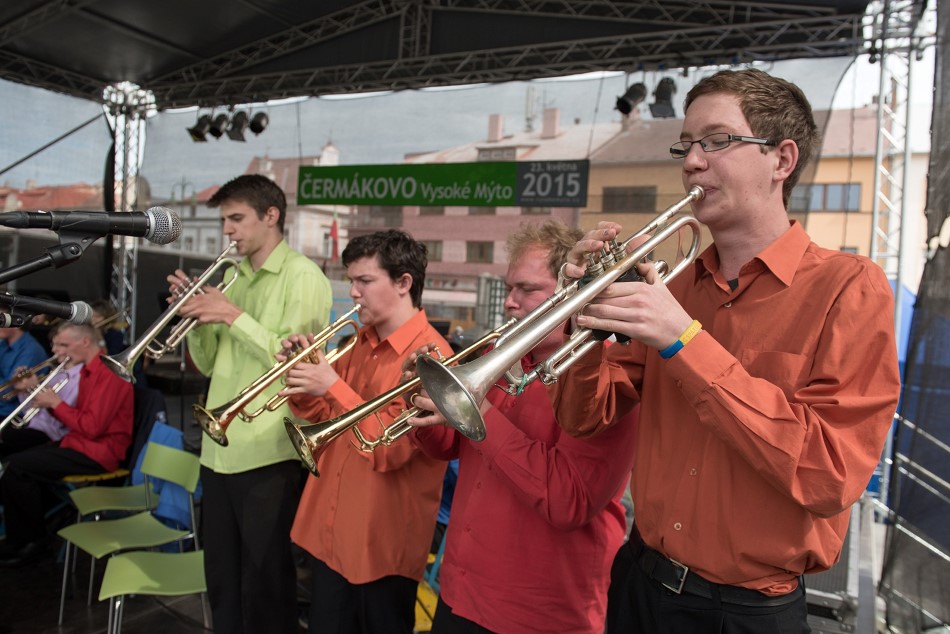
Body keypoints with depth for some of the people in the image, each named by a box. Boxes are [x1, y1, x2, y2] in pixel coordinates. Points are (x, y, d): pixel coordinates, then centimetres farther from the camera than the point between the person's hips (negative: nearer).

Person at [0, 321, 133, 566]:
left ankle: (36, 539, 2)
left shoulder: (109, 373, -18)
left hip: (98, 453, -10)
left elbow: (92, 427, -23)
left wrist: (56, 403, -12)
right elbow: (77, 419, 15)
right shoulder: (88, 370, 14)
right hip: (81, 443, 10)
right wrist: (45, 396, 3)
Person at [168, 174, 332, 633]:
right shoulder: (233, 278, 14)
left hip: (268, 455, -7)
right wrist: (196, 314, 0)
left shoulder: (302, 276, -8)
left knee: (264, 583, 6)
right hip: (219, 450, 7)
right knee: (221, 578, 19)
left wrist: (234, 316, -17)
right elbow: (209, 365, 15)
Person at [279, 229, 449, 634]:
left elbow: (390, 451, -23)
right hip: (328, 531, 7)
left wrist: (332, 386, -26)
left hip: (382, 544, -7)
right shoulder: (359, 344, 7)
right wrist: (303, 377, -5)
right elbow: (325, 419, 13)